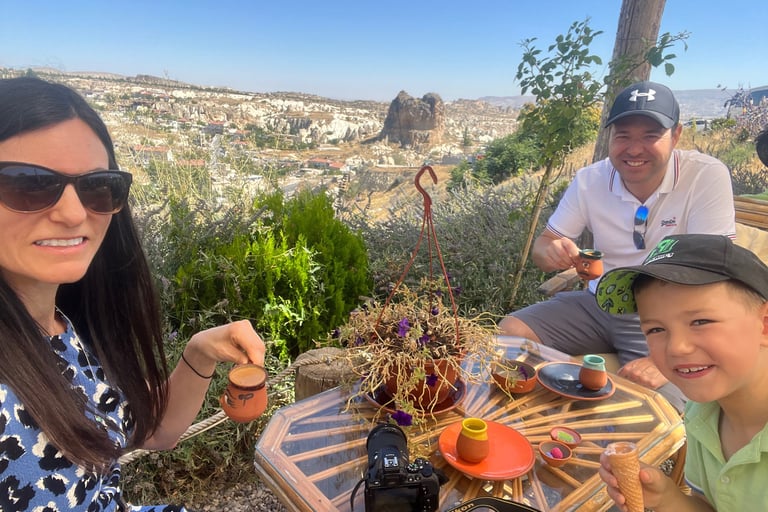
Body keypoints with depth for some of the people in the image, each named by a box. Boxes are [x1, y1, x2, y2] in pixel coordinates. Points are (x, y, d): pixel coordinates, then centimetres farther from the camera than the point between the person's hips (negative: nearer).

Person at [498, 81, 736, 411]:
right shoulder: (589, 180, -5)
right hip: (597, 304, 4)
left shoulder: (708, 177, -15)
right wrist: (550, 252, -26)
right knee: (508, 333, -12)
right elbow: (543, 244, 1)